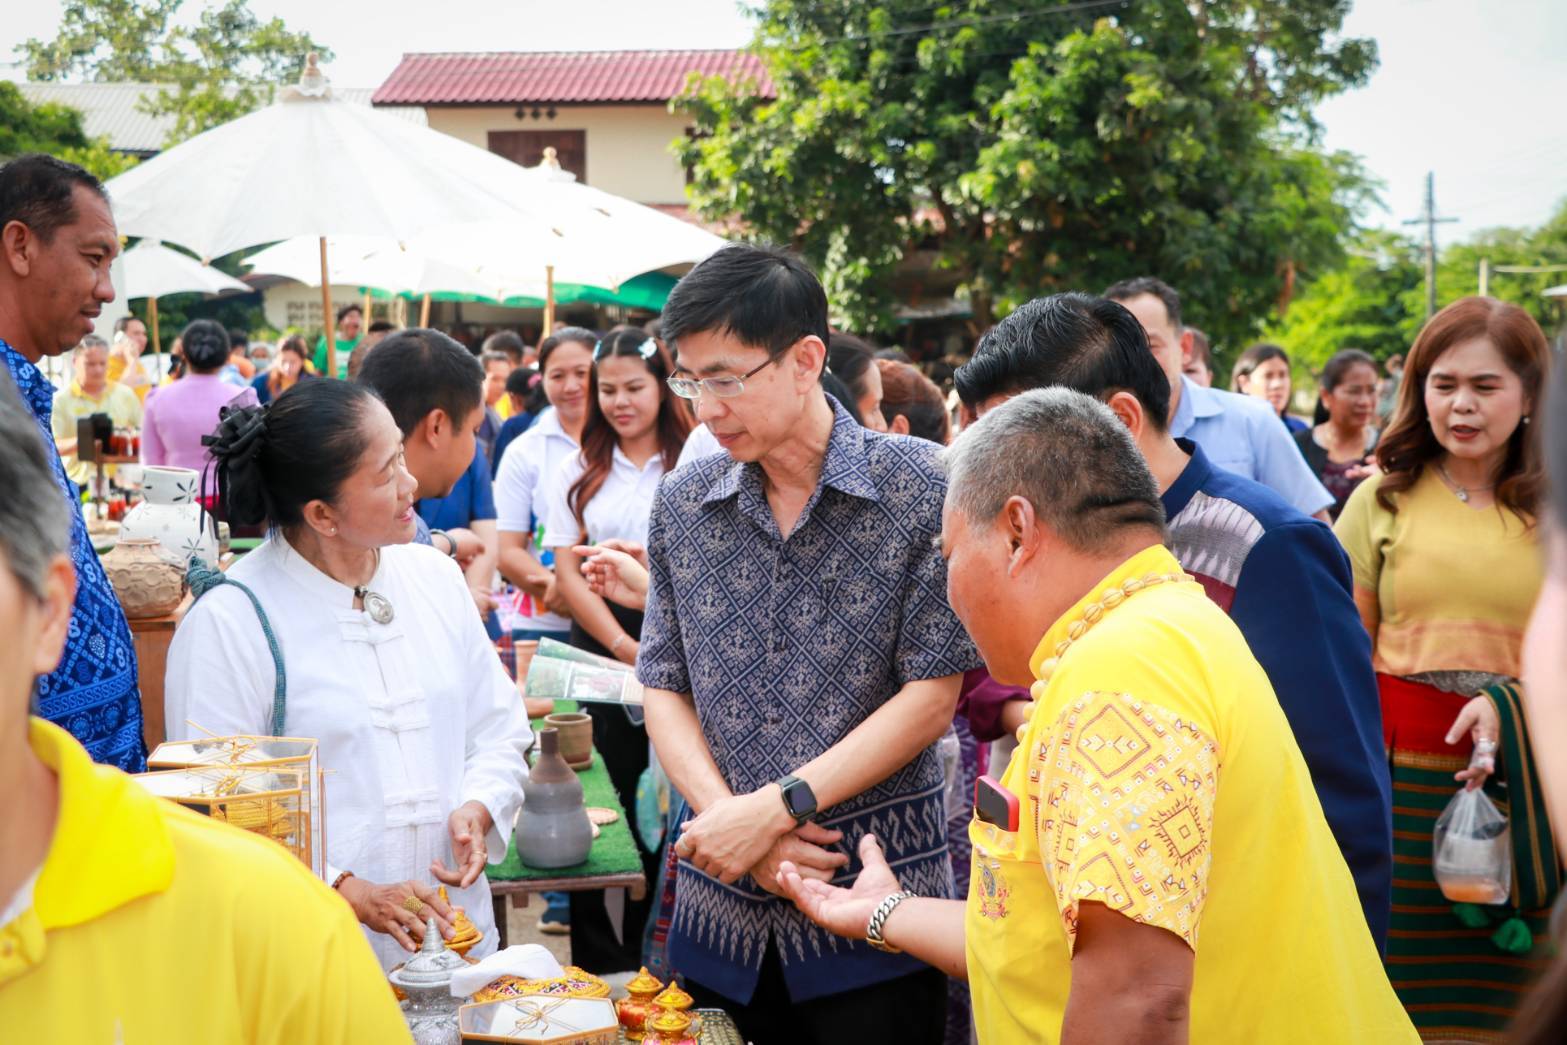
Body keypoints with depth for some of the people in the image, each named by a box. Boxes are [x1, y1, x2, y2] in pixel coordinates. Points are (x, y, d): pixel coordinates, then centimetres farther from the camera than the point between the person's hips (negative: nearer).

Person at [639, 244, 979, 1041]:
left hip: (874, 912, -3)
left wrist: (776, 808, -14)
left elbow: (931, 697, -9)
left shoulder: (919, 488, -7)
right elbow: (664, 690, 7)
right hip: (720, 913, 4)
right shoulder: (683, 505, 6)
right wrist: (727, 818, -10)